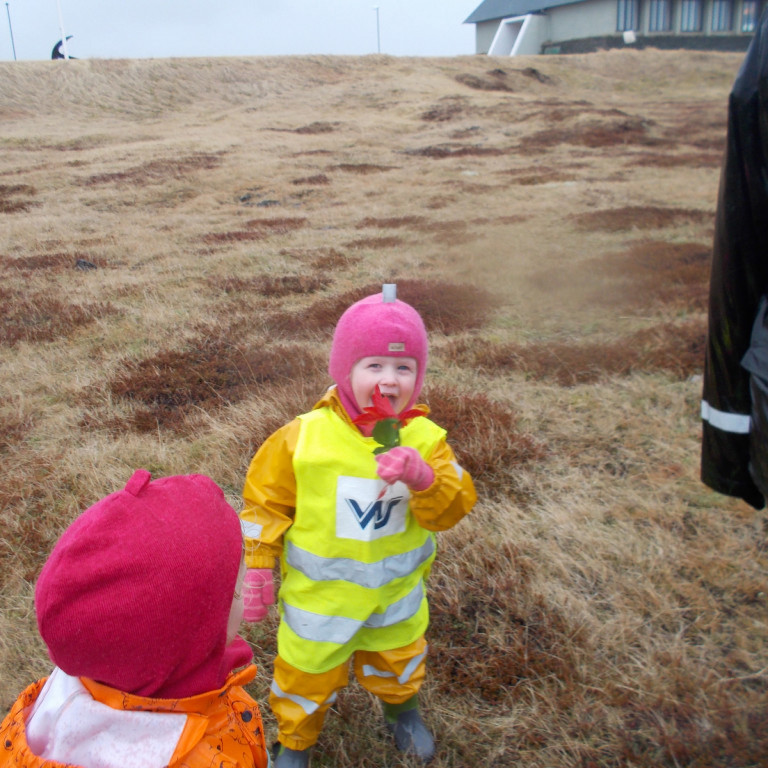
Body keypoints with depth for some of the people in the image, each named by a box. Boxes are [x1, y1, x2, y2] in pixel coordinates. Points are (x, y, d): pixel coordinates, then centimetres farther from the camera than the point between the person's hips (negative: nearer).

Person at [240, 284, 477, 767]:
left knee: (398, 659, 29)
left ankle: (401, 707, 63)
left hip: (397, 592, 3)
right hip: (319, 595, -2)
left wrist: (423, 477, -40)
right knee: (309, 671, 18)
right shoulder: (303, 438, -20)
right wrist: (259, 568, -7)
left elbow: (453, 509, -21)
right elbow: (266, 502, -9)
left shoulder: (424, 438, -16)